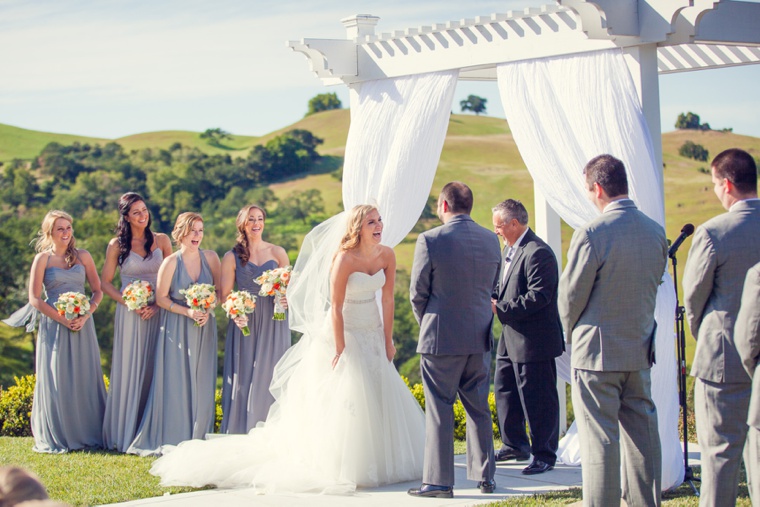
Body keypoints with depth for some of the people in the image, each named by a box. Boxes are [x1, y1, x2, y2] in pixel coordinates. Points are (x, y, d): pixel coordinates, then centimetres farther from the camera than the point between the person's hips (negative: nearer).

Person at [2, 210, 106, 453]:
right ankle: (56, 438, 6)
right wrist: (62, 319, -13)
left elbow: (98, 291, 8)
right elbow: (35, 299, -4)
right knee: (55, 381, -2)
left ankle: (86, 434, 12)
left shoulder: (83, 256, 8)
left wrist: (86, 315, -9)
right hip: (53, 326, -2)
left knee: (85, 379, 3)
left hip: (82, 324, 3)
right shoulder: (42, 258, 0)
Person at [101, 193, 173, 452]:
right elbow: (106, 282, 3)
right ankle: (125, 434, 3)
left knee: (154, 370, 2)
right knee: (129, 370, -2)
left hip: (157, 312, 2)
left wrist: (158, 305, -9)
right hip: (129, 313, -2)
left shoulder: (161, 241, 6)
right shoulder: (117, 245, 2)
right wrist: (130, 304, -10)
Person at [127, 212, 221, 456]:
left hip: (204, 328, 3)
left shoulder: (210, 257, 0)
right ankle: (173, 439, 2)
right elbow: (161, 297, -4)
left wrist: (207, 310, -10)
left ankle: (198, 439, 11)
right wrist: (188, 312, -15)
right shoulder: (171, 262, -8)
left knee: (202, 384, 3)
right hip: (177, 329, -3)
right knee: (176, 383, -4)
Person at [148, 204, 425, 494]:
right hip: (344, 333, -6)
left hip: (373, 337, 6)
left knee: (383, 401, 7)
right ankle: (340, 468, 3)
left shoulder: (387, 256, -3)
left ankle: (379, 464, 21)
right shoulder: (345, 259, -20)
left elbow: (387, 299, 3)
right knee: (344, 401, -7)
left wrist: (388, 342, 4)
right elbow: (336, 307, -19)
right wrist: (341, 349, -19)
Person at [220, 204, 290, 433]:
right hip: (245, 323, -1)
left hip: (273, 325, 1)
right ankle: (240, 433, 3)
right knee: (243, 378, -2)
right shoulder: (232, 257, 4)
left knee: (270, 378, 1)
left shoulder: (278, 253, 8)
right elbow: (225, 295, 0)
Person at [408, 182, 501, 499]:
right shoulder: (491, 240, 3)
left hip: (441, 340, -5)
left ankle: (439, 482, 3)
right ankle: (485, 476, 18)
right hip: (480, 340, 5)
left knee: (439, 412, 1)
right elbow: (493, 288, 11)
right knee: (479, 409, 14)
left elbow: (417, 293, -6)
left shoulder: (430, 240, -13)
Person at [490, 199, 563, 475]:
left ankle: (545, 455, 8)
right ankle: (515, 445, 30)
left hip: (534, 341, -10)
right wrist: (494, 299, 2)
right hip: (511, 338, 10)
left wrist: (501, 308, -22)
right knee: (504, 390, 17)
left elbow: (539, 296, -25)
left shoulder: (538, 252, -19)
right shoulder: (509, 249, 14)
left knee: (538, 400, -2)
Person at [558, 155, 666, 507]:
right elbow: (655, 283, 12)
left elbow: (571, 295, -10)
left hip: (597, 352, -6)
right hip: (641, 351, 6)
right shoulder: (656, 232, 2)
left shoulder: (591, 234, -17)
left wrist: (573, 335, 9)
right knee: (642, 435, 13)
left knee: (599, 441, -1)